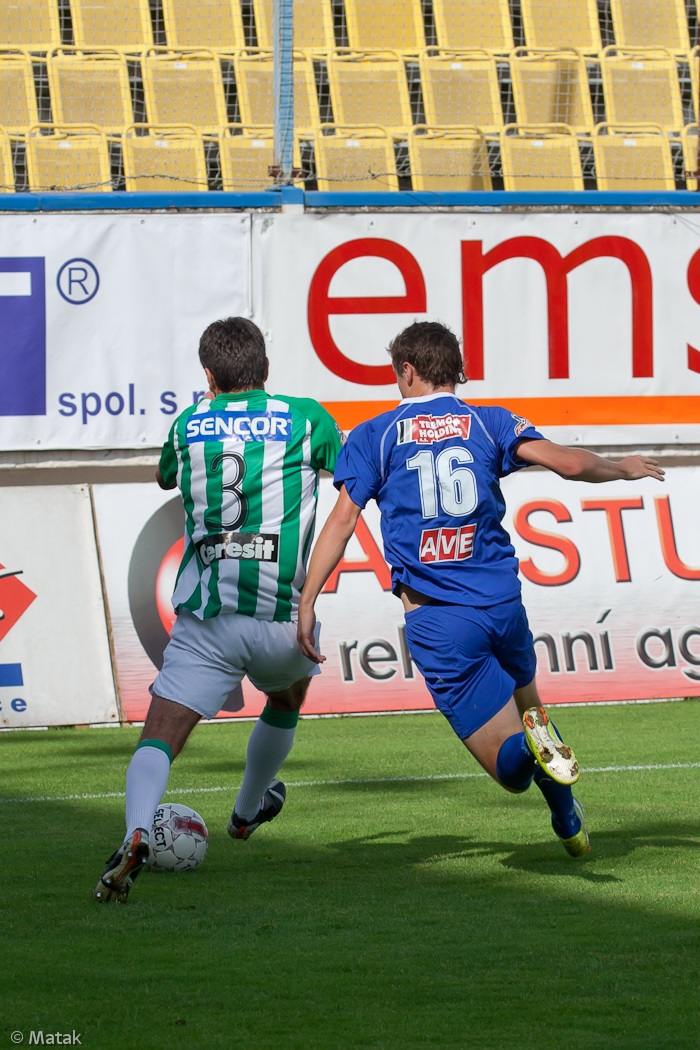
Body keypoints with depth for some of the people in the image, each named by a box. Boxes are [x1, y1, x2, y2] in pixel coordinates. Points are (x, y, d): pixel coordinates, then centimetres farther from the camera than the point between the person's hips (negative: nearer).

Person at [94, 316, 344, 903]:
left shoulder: (189, 425, 9)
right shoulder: (305, 418, 2)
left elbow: (164, 475, 33)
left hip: (204, 622, -1)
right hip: (282, 621, 1)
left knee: (159, 739, -7)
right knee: (287, 700, 34)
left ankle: (137, 836, -36)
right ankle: (249, 811, 53)